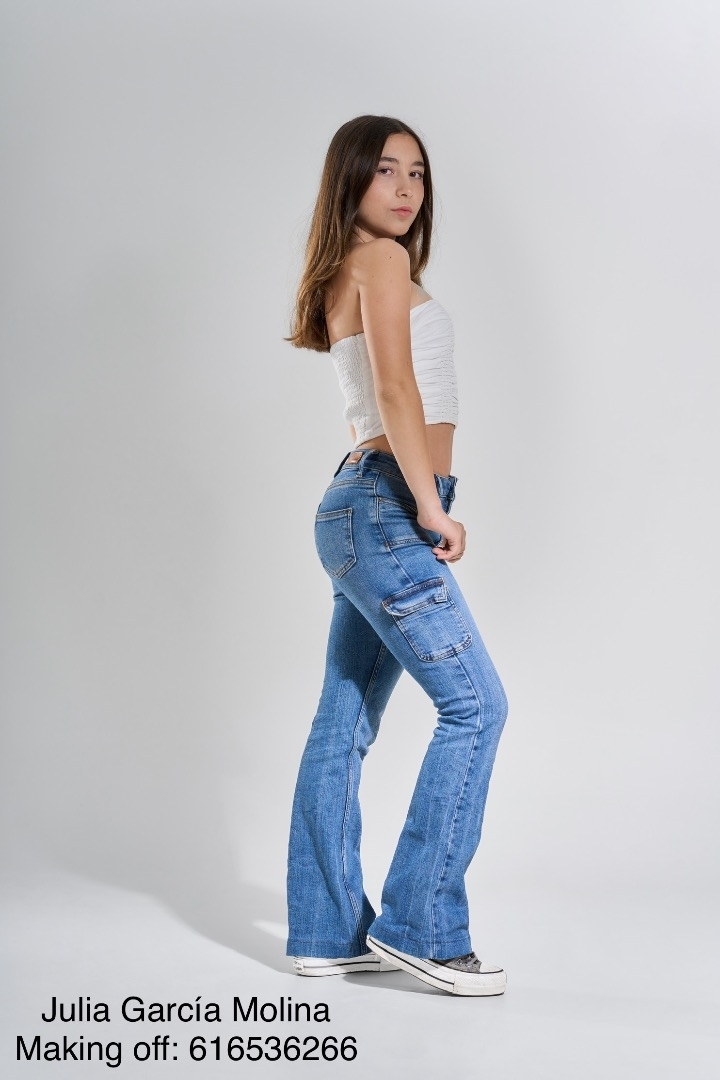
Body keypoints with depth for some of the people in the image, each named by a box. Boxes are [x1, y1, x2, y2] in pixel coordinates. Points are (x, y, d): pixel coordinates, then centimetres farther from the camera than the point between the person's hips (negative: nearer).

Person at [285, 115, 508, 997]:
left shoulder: (351, 274, 23)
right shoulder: (380, 260, -4)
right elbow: (396, 386, -14)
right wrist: (431, 505, -15)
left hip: (364, 506, 10)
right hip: (384, 503, -10)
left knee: (345, 725, 8)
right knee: (474, 703, -8)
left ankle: (328, 932, 14)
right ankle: (419, 925, -4)